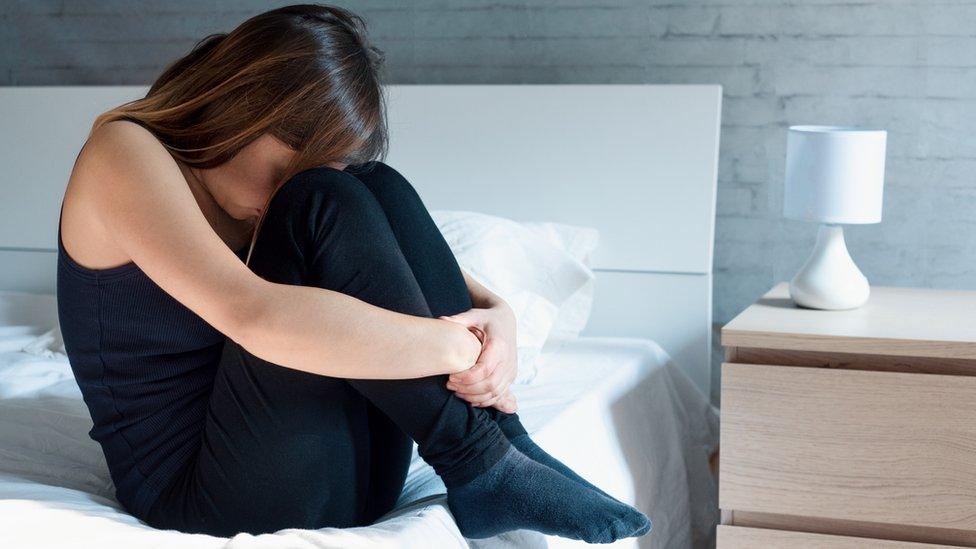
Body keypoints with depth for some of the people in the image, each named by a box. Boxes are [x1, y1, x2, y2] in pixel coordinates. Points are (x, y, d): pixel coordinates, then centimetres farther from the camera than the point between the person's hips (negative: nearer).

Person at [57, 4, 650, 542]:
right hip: (196, 494, -7)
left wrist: (496, 315, -9)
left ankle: (504, 446, -11)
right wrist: (457, 346, -24)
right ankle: (481, 469, -18)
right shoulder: (125, 152, -13)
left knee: (378, 189, -7)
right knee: (324, 208, -23)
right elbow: (258, 317, -30)